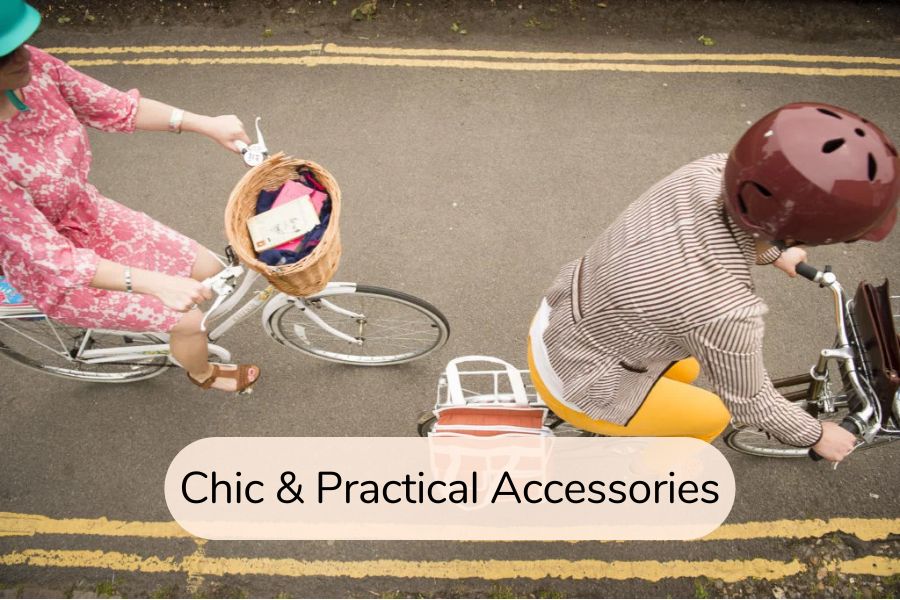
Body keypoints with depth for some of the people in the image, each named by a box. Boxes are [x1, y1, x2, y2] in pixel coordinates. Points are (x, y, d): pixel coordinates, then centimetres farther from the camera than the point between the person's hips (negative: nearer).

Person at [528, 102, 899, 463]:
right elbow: (748, 403, -15)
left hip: (560, 318, 6)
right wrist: (816, 435, 6)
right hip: (579, 385, -6)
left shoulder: (710, 172, -19)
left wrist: (773, 253, 27)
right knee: (712, 415, 18)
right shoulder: (724, 311, -37)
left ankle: (616, 433, 54)